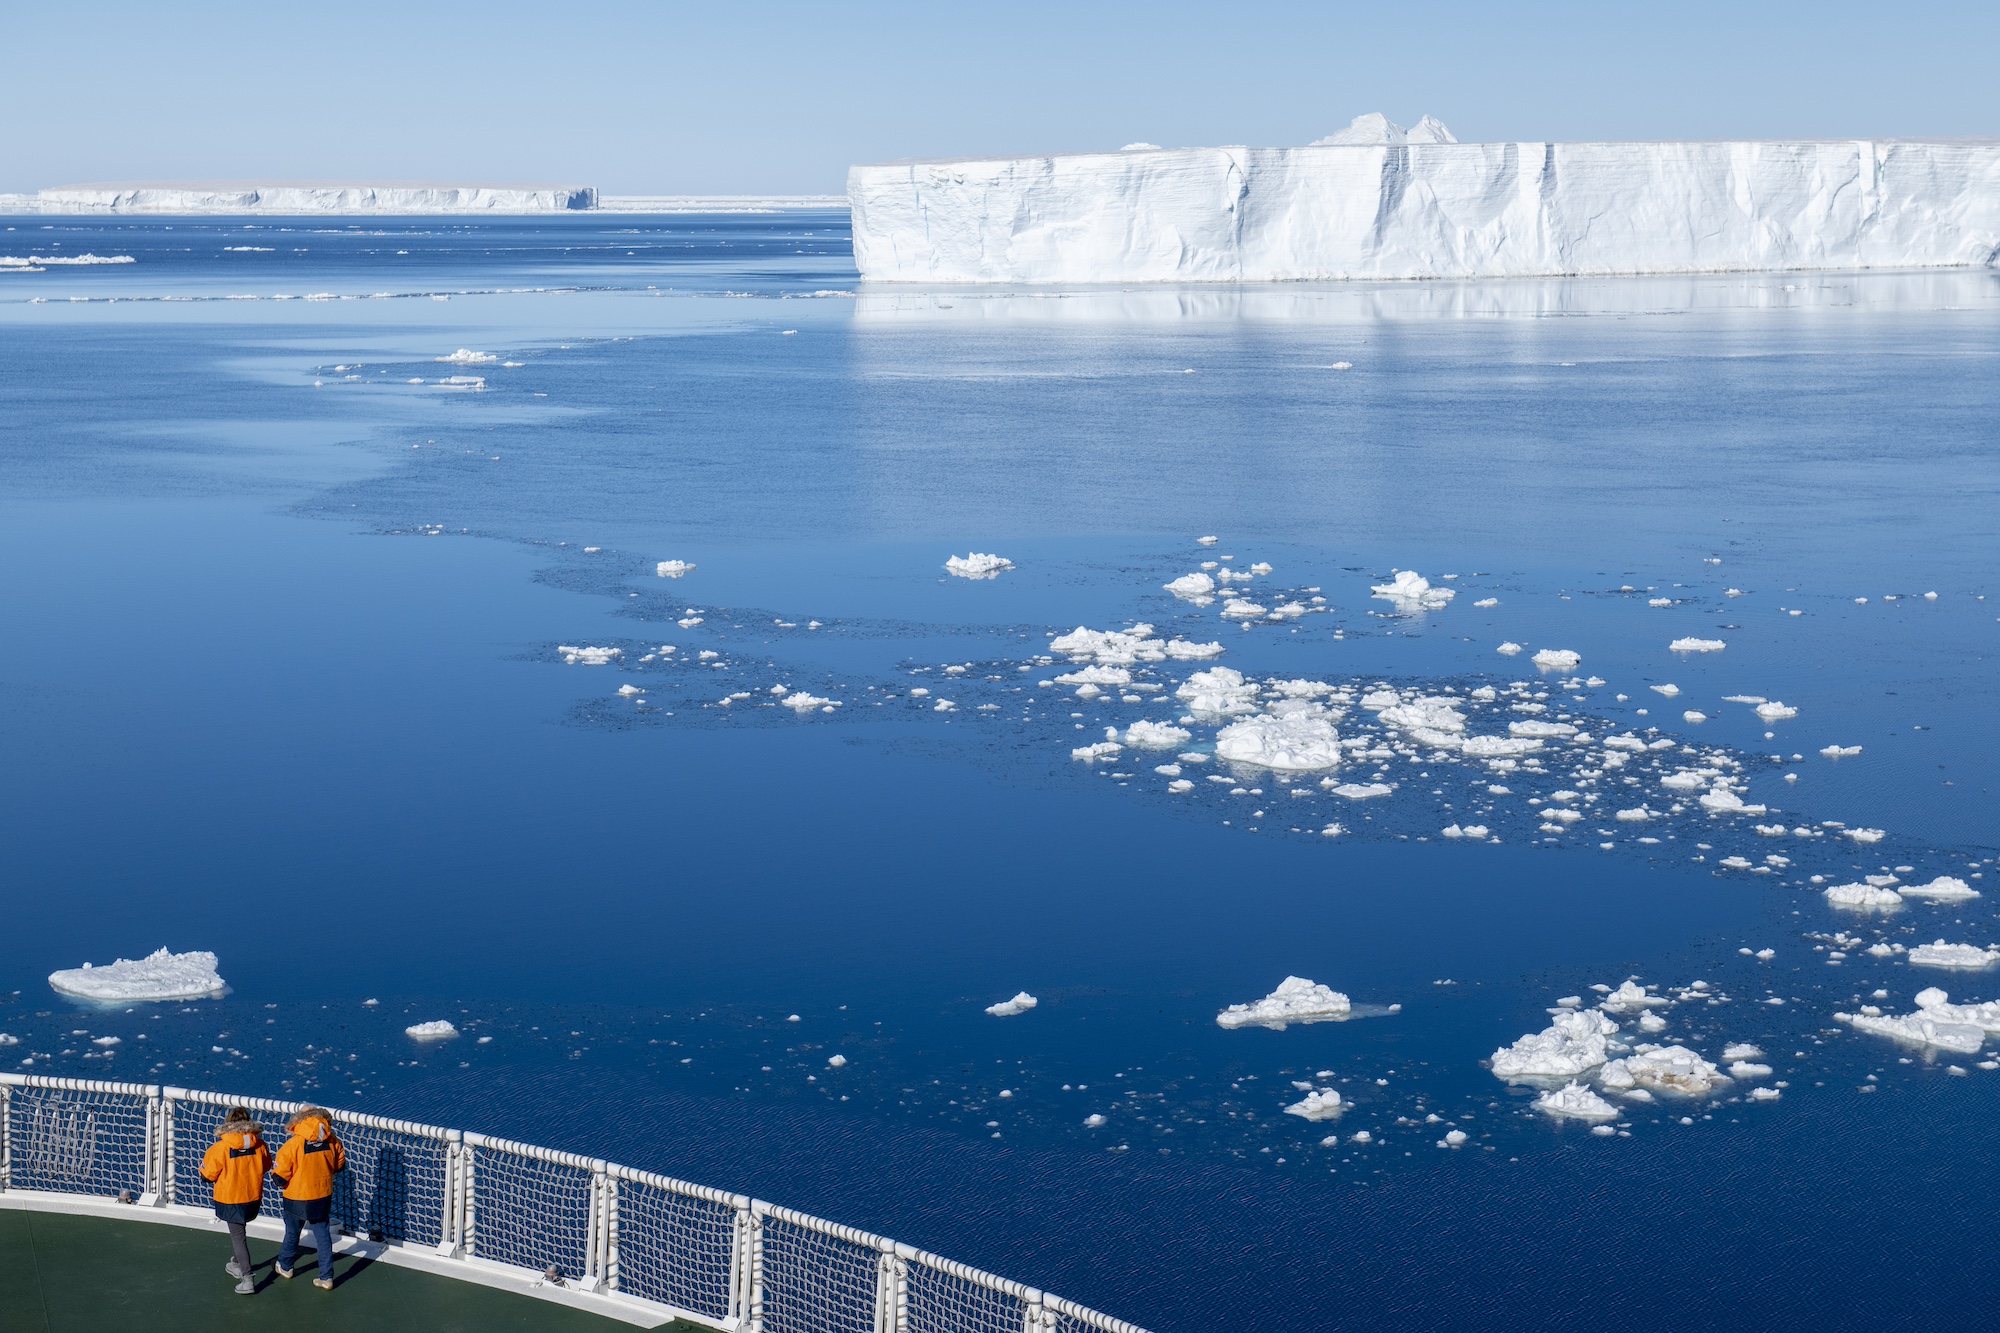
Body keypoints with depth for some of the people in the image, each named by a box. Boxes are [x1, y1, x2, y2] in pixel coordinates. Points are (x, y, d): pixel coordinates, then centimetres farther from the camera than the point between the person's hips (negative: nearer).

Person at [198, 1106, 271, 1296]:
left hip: (230, 1199, -5)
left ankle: (247, 1279, -2)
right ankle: (238, 1265, 44)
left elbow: (207, 1175, -13)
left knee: (238, 1237, 3)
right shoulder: (259, 1145, -11)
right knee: (238, 1231, 27)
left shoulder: (221, 1148, -22)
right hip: (253, 1197, 5)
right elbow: (266, 1166, 6)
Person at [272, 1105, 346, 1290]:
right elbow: (339, 1165, 5)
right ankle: (326, 1277, 14)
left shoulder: (293, 1144, -23)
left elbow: (280, 1176, -18)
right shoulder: (331, 1140, -10)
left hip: (298, 1198, -3)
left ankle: (286, 1266, 42)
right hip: (324, 1196, 3)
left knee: (292, 1232, 20)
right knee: (323, 1234, 14)